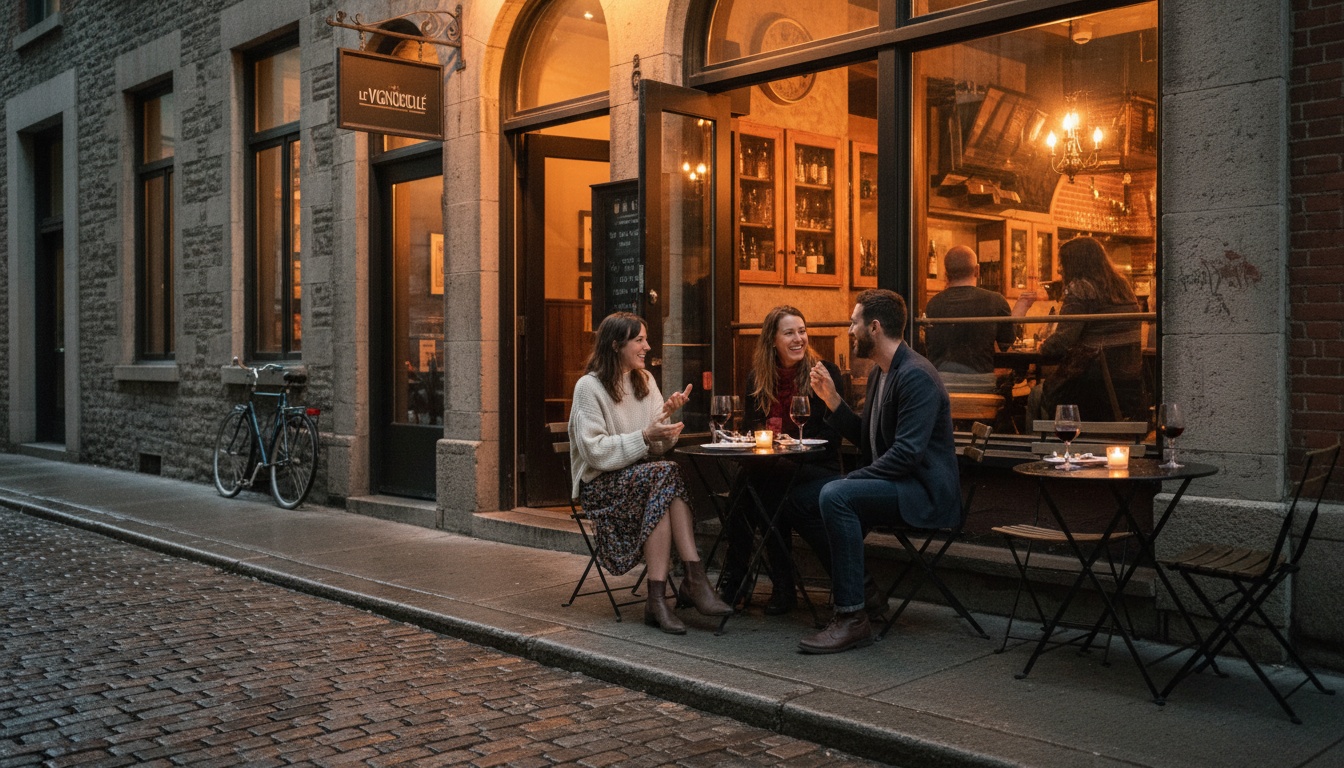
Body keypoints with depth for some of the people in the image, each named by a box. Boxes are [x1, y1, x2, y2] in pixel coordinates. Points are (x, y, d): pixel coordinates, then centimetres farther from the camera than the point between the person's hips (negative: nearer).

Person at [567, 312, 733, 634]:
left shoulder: (645, 380, 13)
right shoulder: (589, 387, -6)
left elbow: (659, 447, 11)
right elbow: (594, 452, -14)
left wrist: (667, 416, -8)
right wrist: (644, 437, -21)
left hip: (643, 477, 5)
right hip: (600, 484, -5)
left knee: (665, 482, -32)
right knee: (667, 473, -33)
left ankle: (657, 598, -36)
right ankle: (694, 577, -37)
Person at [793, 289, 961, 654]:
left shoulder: (917, 376, -18)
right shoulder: (879, 372, 14)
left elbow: (907, 452, -25)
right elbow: (865, 437, 19)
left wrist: (851, 479, -21)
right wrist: (831, 398, 8)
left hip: (925, 493, -10)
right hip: (893, 483, 10)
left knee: (835, 496, -30)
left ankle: (852, 617, -25)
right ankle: (854, 586, 12)